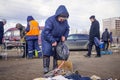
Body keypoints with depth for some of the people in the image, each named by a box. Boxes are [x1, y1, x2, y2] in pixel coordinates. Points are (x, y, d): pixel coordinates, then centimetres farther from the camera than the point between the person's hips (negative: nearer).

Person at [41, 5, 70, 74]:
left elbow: (67, 29, 6)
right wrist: (53, 41, -28)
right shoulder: (50, 20, -28)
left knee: (57, 53, 5)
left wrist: (64, 36, -13)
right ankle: (46, 68, -6)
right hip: (47, 38, -5)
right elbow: (46, 32, -29)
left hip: (57, 39, 6)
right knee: (47, 52, -13)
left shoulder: (65, 21, -10)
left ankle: (56, 68, 16)